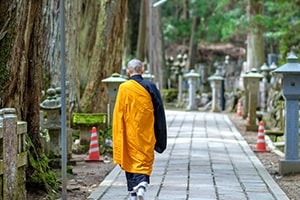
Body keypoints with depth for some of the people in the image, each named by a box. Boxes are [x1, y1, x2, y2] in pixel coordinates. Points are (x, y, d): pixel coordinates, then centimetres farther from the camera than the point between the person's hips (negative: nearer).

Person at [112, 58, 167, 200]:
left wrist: (118, 138, 3)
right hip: (146, 134, 0)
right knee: (145, 161, 6)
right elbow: (159, 113, 0)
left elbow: (118, 113, -4)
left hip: (129, 134, 0)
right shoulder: (150, 87, -3)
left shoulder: (123, 88, -5)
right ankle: (142, 185, -19)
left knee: (130, 161, 11)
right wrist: (161, 138, 7)